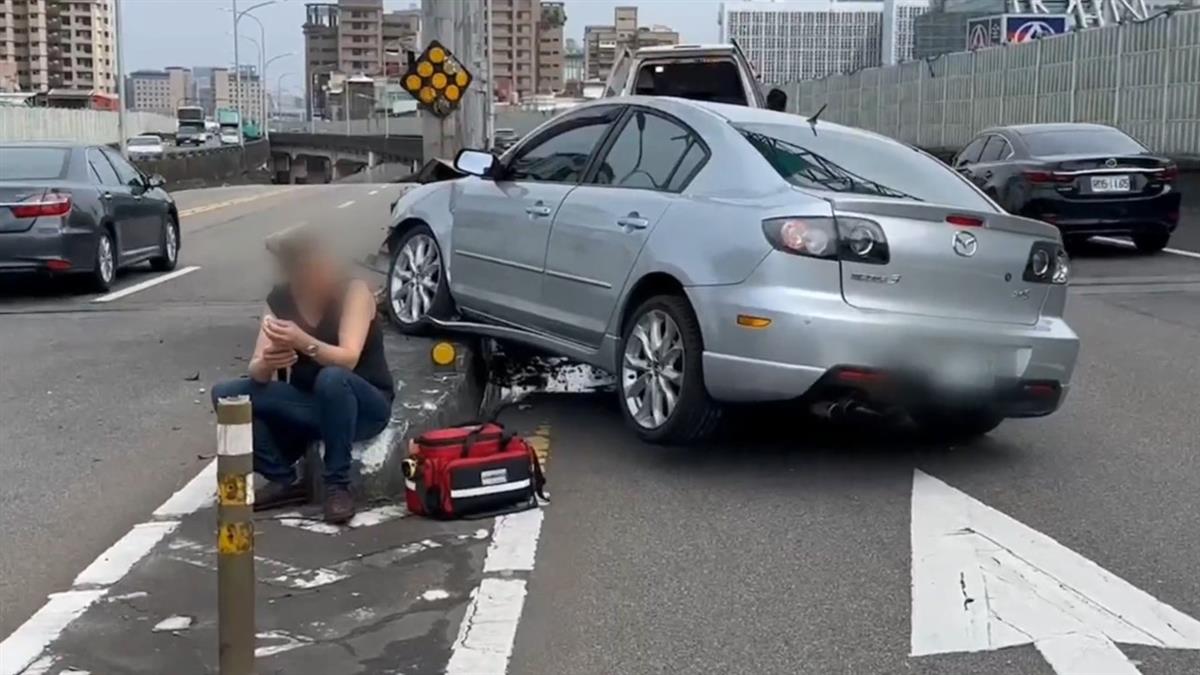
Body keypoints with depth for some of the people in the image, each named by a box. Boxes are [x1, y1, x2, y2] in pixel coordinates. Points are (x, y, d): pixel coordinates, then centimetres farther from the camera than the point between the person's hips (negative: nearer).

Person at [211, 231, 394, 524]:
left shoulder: (353, 292, -16)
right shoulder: (279, 300, -4)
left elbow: (348, 359, -30)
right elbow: (256, 371, -10)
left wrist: (303, 342, -48)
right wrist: (266, 363, -35)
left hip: (364, 407, -4)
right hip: (312, 406, 5)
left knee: (332, 378, -39)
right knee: (226, 395, -15)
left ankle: (338, 485, -25)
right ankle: (284, 481, -10)